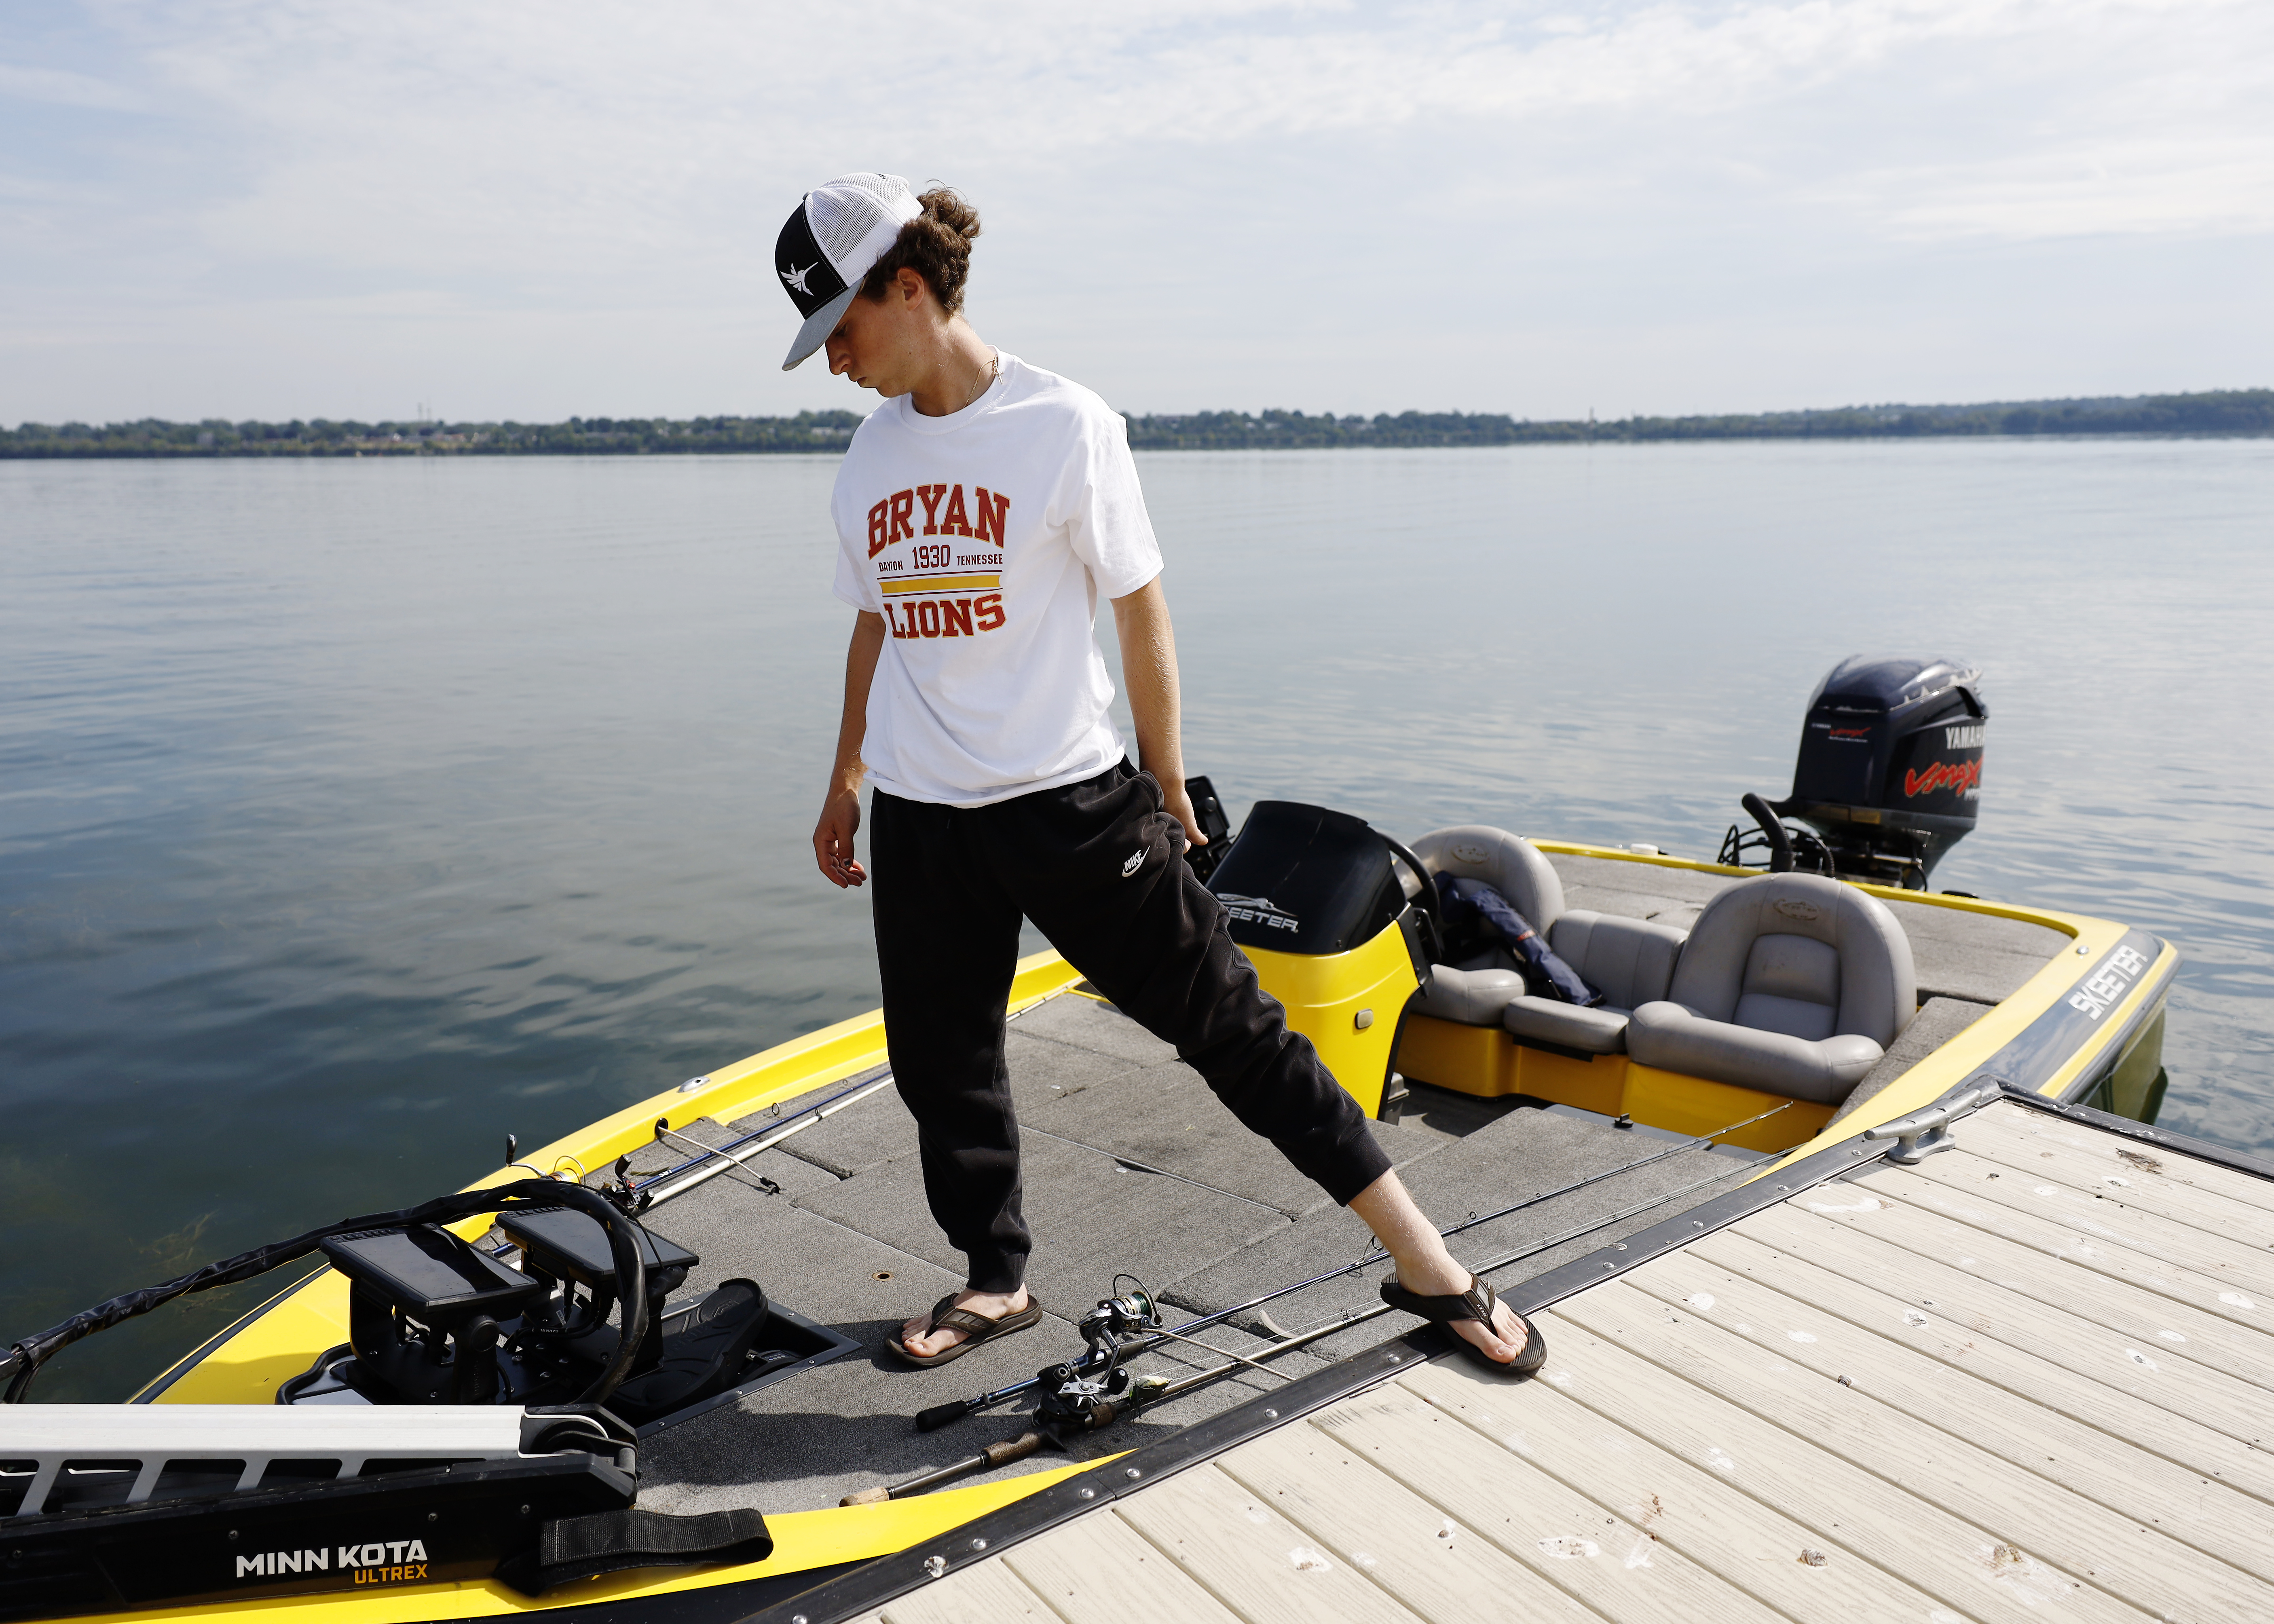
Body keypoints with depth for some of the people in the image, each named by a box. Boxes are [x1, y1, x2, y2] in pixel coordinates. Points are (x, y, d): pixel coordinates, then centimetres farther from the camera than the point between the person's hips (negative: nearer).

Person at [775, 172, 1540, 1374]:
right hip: (919, 817, 6)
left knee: (1222, 1017, -2)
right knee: (939, 1061, 11)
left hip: (1068, 796, -5)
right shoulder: (872, 451, 8)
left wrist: (1164, 789, -1)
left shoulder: (1064, 422, -9)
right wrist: (845, 779, 22)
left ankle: (1430, 1268, 9)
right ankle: (995, 1283, 33)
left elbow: (1140, 611, -5)